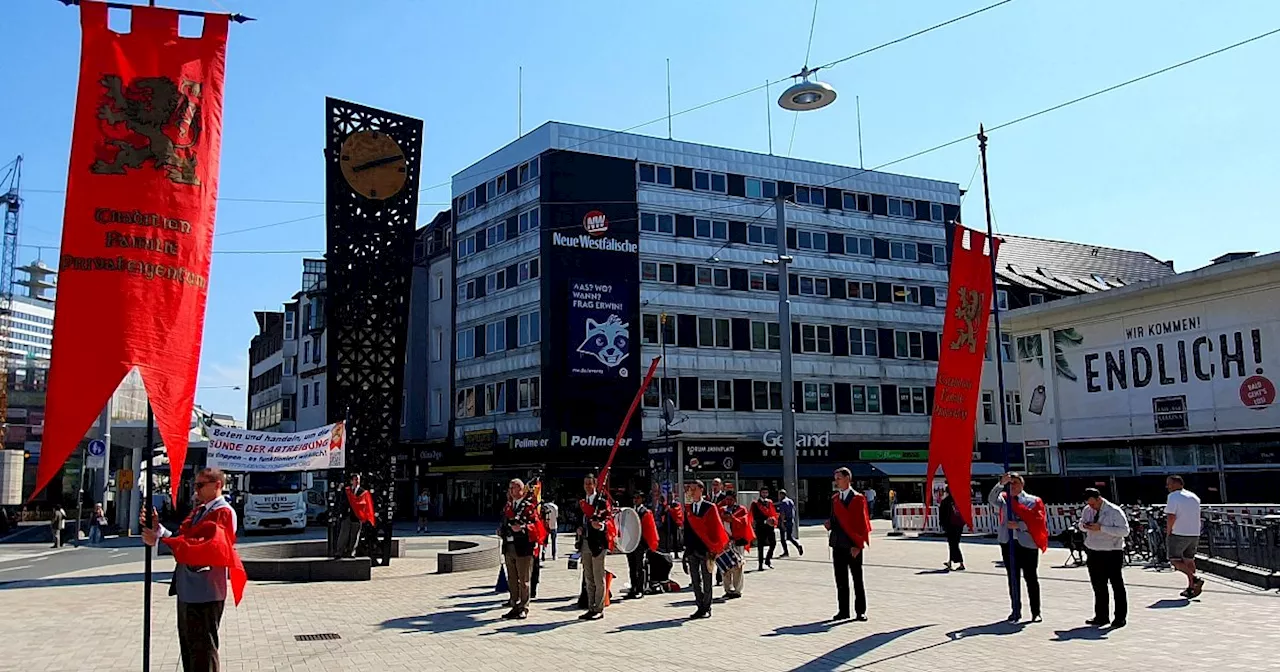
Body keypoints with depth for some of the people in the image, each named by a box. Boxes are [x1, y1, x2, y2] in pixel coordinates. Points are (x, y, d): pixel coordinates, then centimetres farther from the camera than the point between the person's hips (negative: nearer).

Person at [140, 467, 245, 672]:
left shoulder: (223, 513, -15)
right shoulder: (199, 511, 17)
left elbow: (205, 547, -28)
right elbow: (182, 539, 10)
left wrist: (159, 540, -29)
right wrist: (157, 528, -7)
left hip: (205, 593, -10)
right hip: (187, 590, 10)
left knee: (203, 649, -1)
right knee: (188, 647, 20)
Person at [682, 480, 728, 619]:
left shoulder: (710, 507, -4)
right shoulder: (688, 509, 9)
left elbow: (716, 528, -4)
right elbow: (686, 528, 10)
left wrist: (714, 549, -8)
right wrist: (686, 548, 5)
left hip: (705, 549, -4)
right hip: (692, 550, 5)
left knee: (706, 581, 3)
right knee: (695, 581, 8)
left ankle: (706, 608, 11)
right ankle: (700, 607, 16)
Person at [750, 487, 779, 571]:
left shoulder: (770, 502, 13)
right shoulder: (755, 503, -2)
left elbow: (774, 513, 12)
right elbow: (755, 517, -8)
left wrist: (774, 520, -9)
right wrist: (765, 521, -18)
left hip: (770, 526, 4)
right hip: (760, 527, -4)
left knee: (773, 543, -3)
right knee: (760, 546, 0)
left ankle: (768, 560, 16)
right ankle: (760, 564, 6)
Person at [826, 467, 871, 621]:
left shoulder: (858, 498, -7)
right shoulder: (835, 498, 12)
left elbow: (862, 523, -9)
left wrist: (858, 545, -14)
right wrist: (829, 524, -3)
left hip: (853, 546, -6)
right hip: (837, 545, 6)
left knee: (857, 580, 3)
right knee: (840, 580, 9)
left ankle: (860, 611, 9)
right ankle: (843, 610, 16)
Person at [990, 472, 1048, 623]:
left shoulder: (1033, 501, 2)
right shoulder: (1004, 499, 8)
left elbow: (1038, 521, -7)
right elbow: (992, 499, -13)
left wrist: (1019, 525, -18)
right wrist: (1001, 483, -25)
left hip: (1027, 543, -3)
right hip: (1008, 543, 3)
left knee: (1031, 578, 5)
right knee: (1013, 578, 9)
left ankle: (1036, 612, 13)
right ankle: (1016, 611, 17)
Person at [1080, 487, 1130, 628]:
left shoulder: (1114, 511, -13)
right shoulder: (1087, 510, 5)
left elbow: (1125, 531, -19)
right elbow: (1081, 524, 21)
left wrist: (1101, 528, -24)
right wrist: (1084, 526, -5)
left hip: (1112, 553, -6)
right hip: (1093, 552, 6)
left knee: (1117, 585, 3)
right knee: (1098, 586, 12)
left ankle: (1120, 617, 12)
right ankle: (1101, 616, 23)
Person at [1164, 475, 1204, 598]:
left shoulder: (1173, 496, -10)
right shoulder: (1194, 497, 15)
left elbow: (1171, 517, -19)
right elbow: (1193, 517, 21)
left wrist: (1168, 532, -8)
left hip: (1179, 534, -8)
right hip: (1194, 534, 8)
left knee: (1174, 560, -2)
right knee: (1189, 560, 14)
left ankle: (1194, 579, -17)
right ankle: (1191, 588, 12)